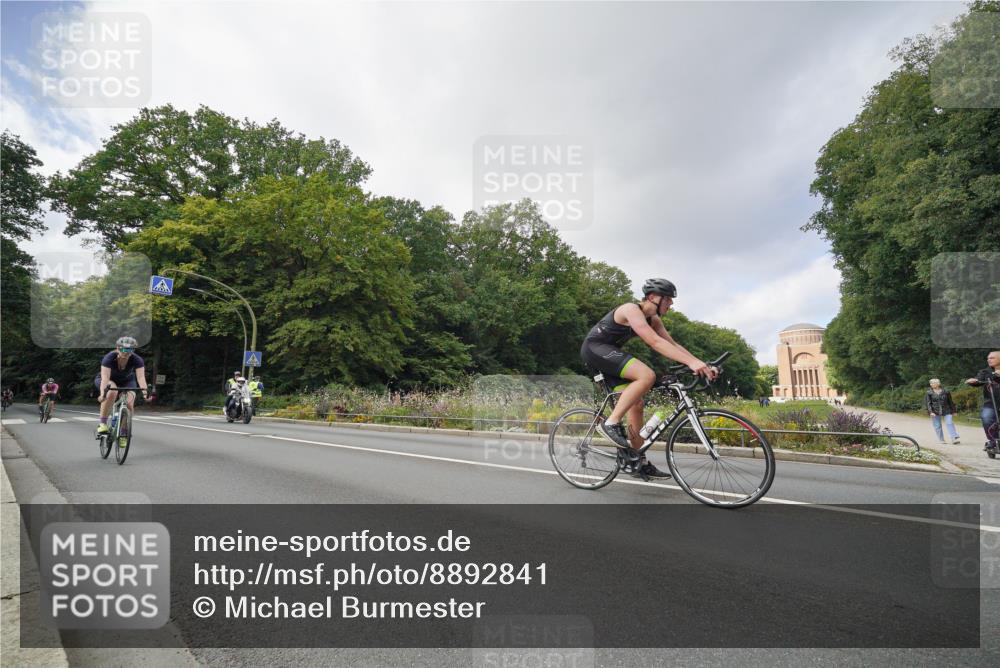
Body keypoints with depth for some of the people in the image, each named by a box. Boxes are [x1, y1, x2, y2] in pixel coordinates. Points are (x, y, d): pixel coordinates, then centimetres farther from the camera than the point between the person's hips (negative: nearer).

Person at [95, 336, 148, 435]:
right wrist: (102, 393, -55)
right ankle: (102, 424, -27)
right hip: (109, 381, -1)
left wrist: (145, 392, -53)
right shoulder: (109, 358, -29)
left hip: (127, 381, 2)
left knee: (129, 403, -25)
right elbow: (105, 377, -40)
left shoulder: (137, 360, -26)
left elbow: (141, 377, -37)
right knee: (112, 391, -37)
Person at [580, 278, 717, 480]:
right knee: (647, 375, -27)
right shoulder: (631, 310, -22)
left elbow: (674, 345, 3)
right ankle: (611, 423, -19)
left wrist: (702, 364, -10)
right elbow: (655, 342, -33)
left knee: (636, 403, 4)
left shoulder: (653, 320, 7)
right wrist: (691, 362, -39)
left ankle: (640, 463, 11)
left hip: (608, 353, 10)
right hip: (595, 348, -10)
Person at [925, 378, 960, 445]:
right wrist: (930, 412, -14)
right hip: (935, 412, 0)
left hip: (946, 411, 1)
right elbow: (928, 403, -3)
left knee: (950, 423, -9)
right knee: (937, 426, 3)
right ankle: (941, 440, 12)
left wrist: (954, 410, 15)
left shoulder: (946, 392, 4)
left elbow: (950, 402, 12)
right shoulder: (929, 393, 0)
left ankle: (954, 438, -8)